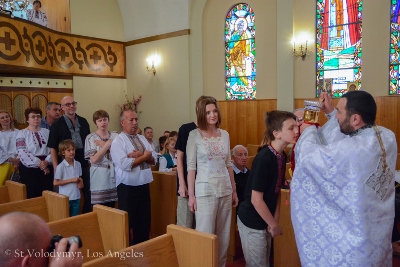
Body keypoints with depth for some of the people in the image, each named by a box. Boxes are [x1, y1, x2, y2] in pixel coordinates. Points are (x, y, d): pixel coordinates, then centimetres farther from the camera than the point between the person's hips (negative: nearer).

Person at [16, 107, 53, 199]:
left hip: (47, 168, 3)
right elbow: (22, 153, -11)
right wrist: (39, 163, -14)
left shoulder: (46, 132, 13)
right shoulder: (22, 133, 1)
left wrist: (47, 161, -13)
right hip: (30, 169, -3)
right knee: (32, 196, 0)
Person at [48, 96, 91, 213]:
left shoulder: (83, 122, 7)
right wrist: (56, 168, -12)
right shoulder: (57, 125, -4)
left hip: (84, 164, 4)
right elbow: (53, 148, -6)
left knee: (89, 194, 9)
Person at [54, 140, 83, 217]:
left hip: (76, 197, 5)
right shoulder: (60, 167, -12)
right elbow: (56, 183, -12)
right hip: (65, 198, -5)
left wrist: (81, 182, -7)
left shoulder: (78, 164, 3)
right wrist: (71, 180, -16)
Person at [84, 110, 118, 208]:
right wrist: (108, 144, -12)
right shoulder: (90, 138, -2)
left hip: (113, 176, 3)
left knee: (112, 207, 8)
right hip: (99, 178, -3)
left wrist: (104, 145, -9)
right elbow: (94, 159, -12)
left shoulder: (115, 136, 7)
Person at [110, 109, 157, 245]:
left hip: (144, 185, 6)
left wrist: (138, 155, -14)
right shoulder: (118, 141, -9)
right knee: (127, 222, 6)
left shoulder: (142, 138, 11)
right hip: (127, 188, -6)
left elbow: (154, 159, 4)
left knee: (144, 221, 15)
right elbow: (125, 164, -22)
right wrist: (144, 156, -11)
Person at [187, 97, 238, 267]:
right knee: (205, 234, 2)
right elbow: (191, 166, -7)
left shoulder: (225, 135, 8)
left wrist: (234, 190, 12)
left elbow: (228, 164, 12)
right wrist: (191, 195, -10)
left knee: (224, 235, 13)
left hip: (225, 190, 5)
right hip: (205, 190, -4)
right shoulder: (194, 135, -6)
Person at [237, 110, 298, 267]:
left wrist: (275, 220, -1)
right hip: (252, 222, -8)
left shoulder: (282, 156, -1)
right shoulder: (264, 159, -26)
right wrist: (274, 225, -12)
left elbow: (276, 191, 6)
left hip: (264, 220, 8)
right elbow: (256, 200, -23)